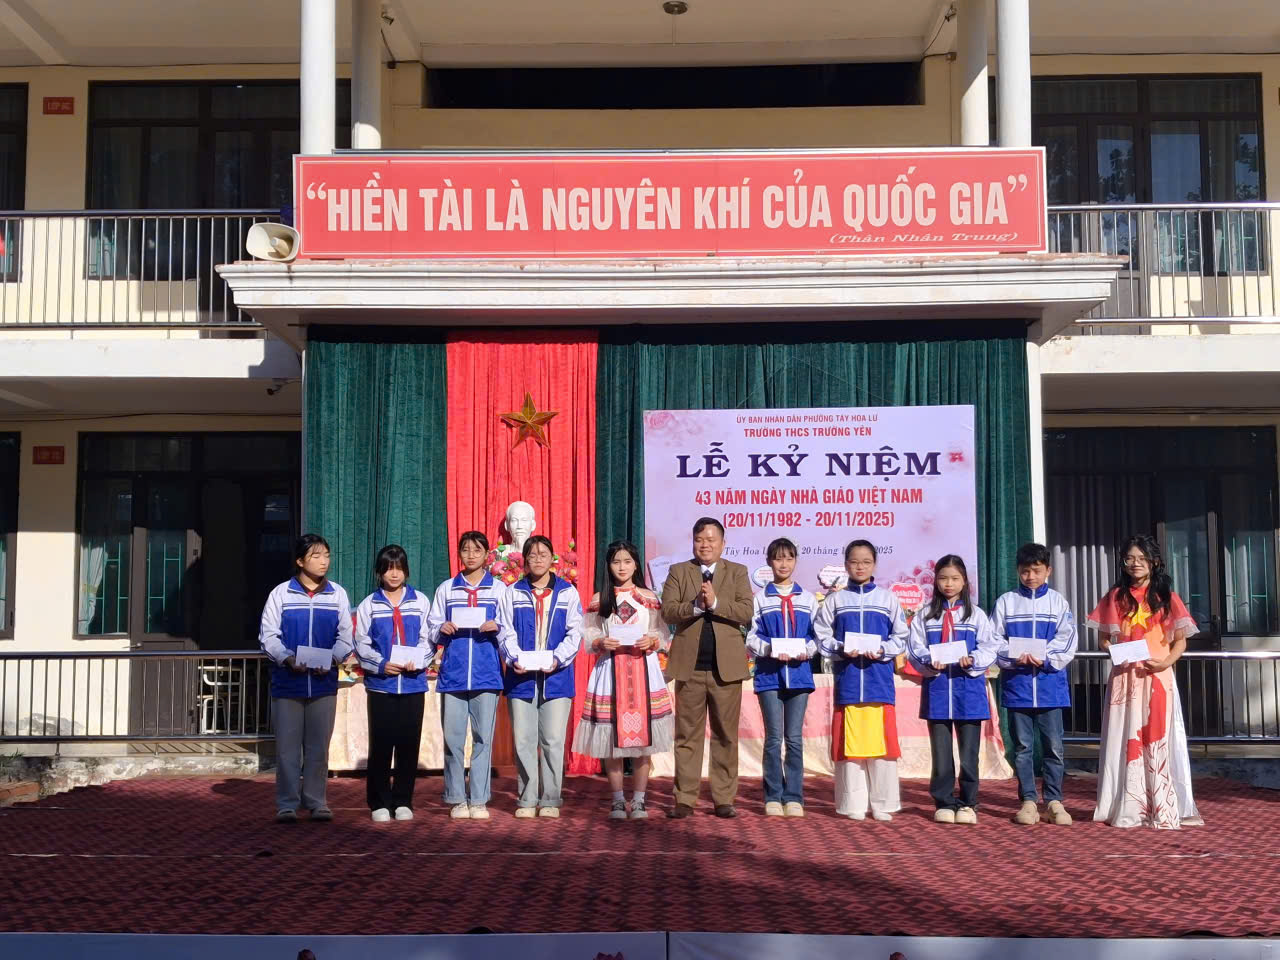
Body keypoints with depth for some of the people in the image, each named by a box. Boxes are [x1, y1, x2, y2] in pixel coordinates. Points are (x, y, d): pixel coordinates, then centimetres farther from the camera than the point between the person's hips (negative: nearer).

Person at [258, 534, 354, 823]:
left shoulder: (338, 595, 6)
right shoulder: (281, 593, 1)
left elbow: (345, 636, 6)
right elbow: (268, 635, -1)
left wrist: (332, 658, -12)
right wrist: (288, 658, -17)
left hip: (324, 683, 2)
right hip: (287, 682, -2)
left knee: (319, 745, 6)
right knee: (287, 745, 0)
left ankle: (315, 801, 16)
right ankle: (287, 803, 8)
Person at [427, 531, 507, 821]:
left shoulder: (499, 589, 7)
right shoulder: (446, 589, 11)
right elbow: (431, 632, 10)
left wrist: (497, 628, -14)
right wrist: (442, 630, -11)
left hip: (487, 674, -1)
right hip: (453, 674, 1)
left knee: (483, 738, 0)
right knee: (452, 738, 1)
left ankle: (479, 800, 8)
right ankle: (457, 799, 10)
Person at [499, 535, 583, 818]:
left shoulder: (568, 592, 8)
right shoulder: (513, 593, 11)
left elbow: (575, 632, 2)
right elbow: (506, 632, 5)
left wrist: (558, 658, -13)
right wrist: (514, 659, -13)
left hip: (556, 677, -1)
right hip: (521, 676, 1)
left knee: (554, 740, -2)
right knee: (523, 741, 2)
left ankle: (551, 800, 6)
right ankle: (527, 800, 9)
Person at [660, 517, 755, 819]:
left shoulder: (738, 572, 8)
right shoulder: (678, 572, 9)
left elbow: (746, 613, -5)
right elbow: (667, 611, -5)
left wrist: (715, 602, -17)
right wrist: (695, 605, -20)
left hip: (726, 666, 0)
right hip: (689, 666, 0)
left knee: (726, 736, 5)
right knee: (687, 736, 4)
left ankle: (724, 799, 12)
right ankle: (684, 799, 9)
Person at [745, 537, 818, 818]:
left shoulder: (808, 599, 10)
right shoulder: (760, 599, 5)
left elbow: (817, 634, 7)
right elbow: (751, 637, 0)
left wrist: (807, 649, -12)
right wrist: (770, 650, -16)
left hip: (799, 673, 1)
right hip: (769, 674, -1)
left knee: (794, 738, 3)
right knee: (774, 737, -1)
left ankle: (794, 797, 8)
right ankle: (773, 797, 6)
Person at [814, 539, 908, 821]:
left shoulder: (887, 598, 10)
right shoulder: (836, 600, 10)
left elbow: (900, 637, 8)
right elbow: (822, 636, 6)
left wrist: (882, 650, -9)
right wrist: (841, 649, -11)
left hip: (879, 679, 0)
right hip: (847, 679, 0)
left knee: (882, 740, -1)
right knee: (849, 743, 1)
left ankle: (883, 804, 7)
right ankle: (853, 805, 7)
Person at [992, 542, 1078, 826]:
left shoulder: (1058, 602, 7)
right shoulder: (1006, 602, 7)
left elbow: (1066, 642, -1)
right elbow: (994, 640, 1)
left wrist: (1045, 658, -17)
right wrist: (1015, 657, -17)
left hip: (1050, 681, 0)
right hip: (1016, 682, 0)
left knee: (1053, 745, 1)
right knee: (1022, 745, 4)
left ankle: (1054, 800, 10)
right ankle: (1028, 801, 11)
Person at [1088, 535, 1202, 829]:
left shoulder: (1166, 597, 4)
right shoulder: (1115, 597, 7)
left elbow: (1180, 640, 4)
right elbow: (1105, 637, 11)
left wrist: (1166, 662, -13)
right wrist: (1113, 650, -11)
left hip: (1157, 678, -1)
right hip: (1124, 678, 1)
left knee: (1159, 741, 0)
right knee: (1126, 741, 2)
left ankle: (1164, 809, 5)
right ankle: (1128, 808, 7)